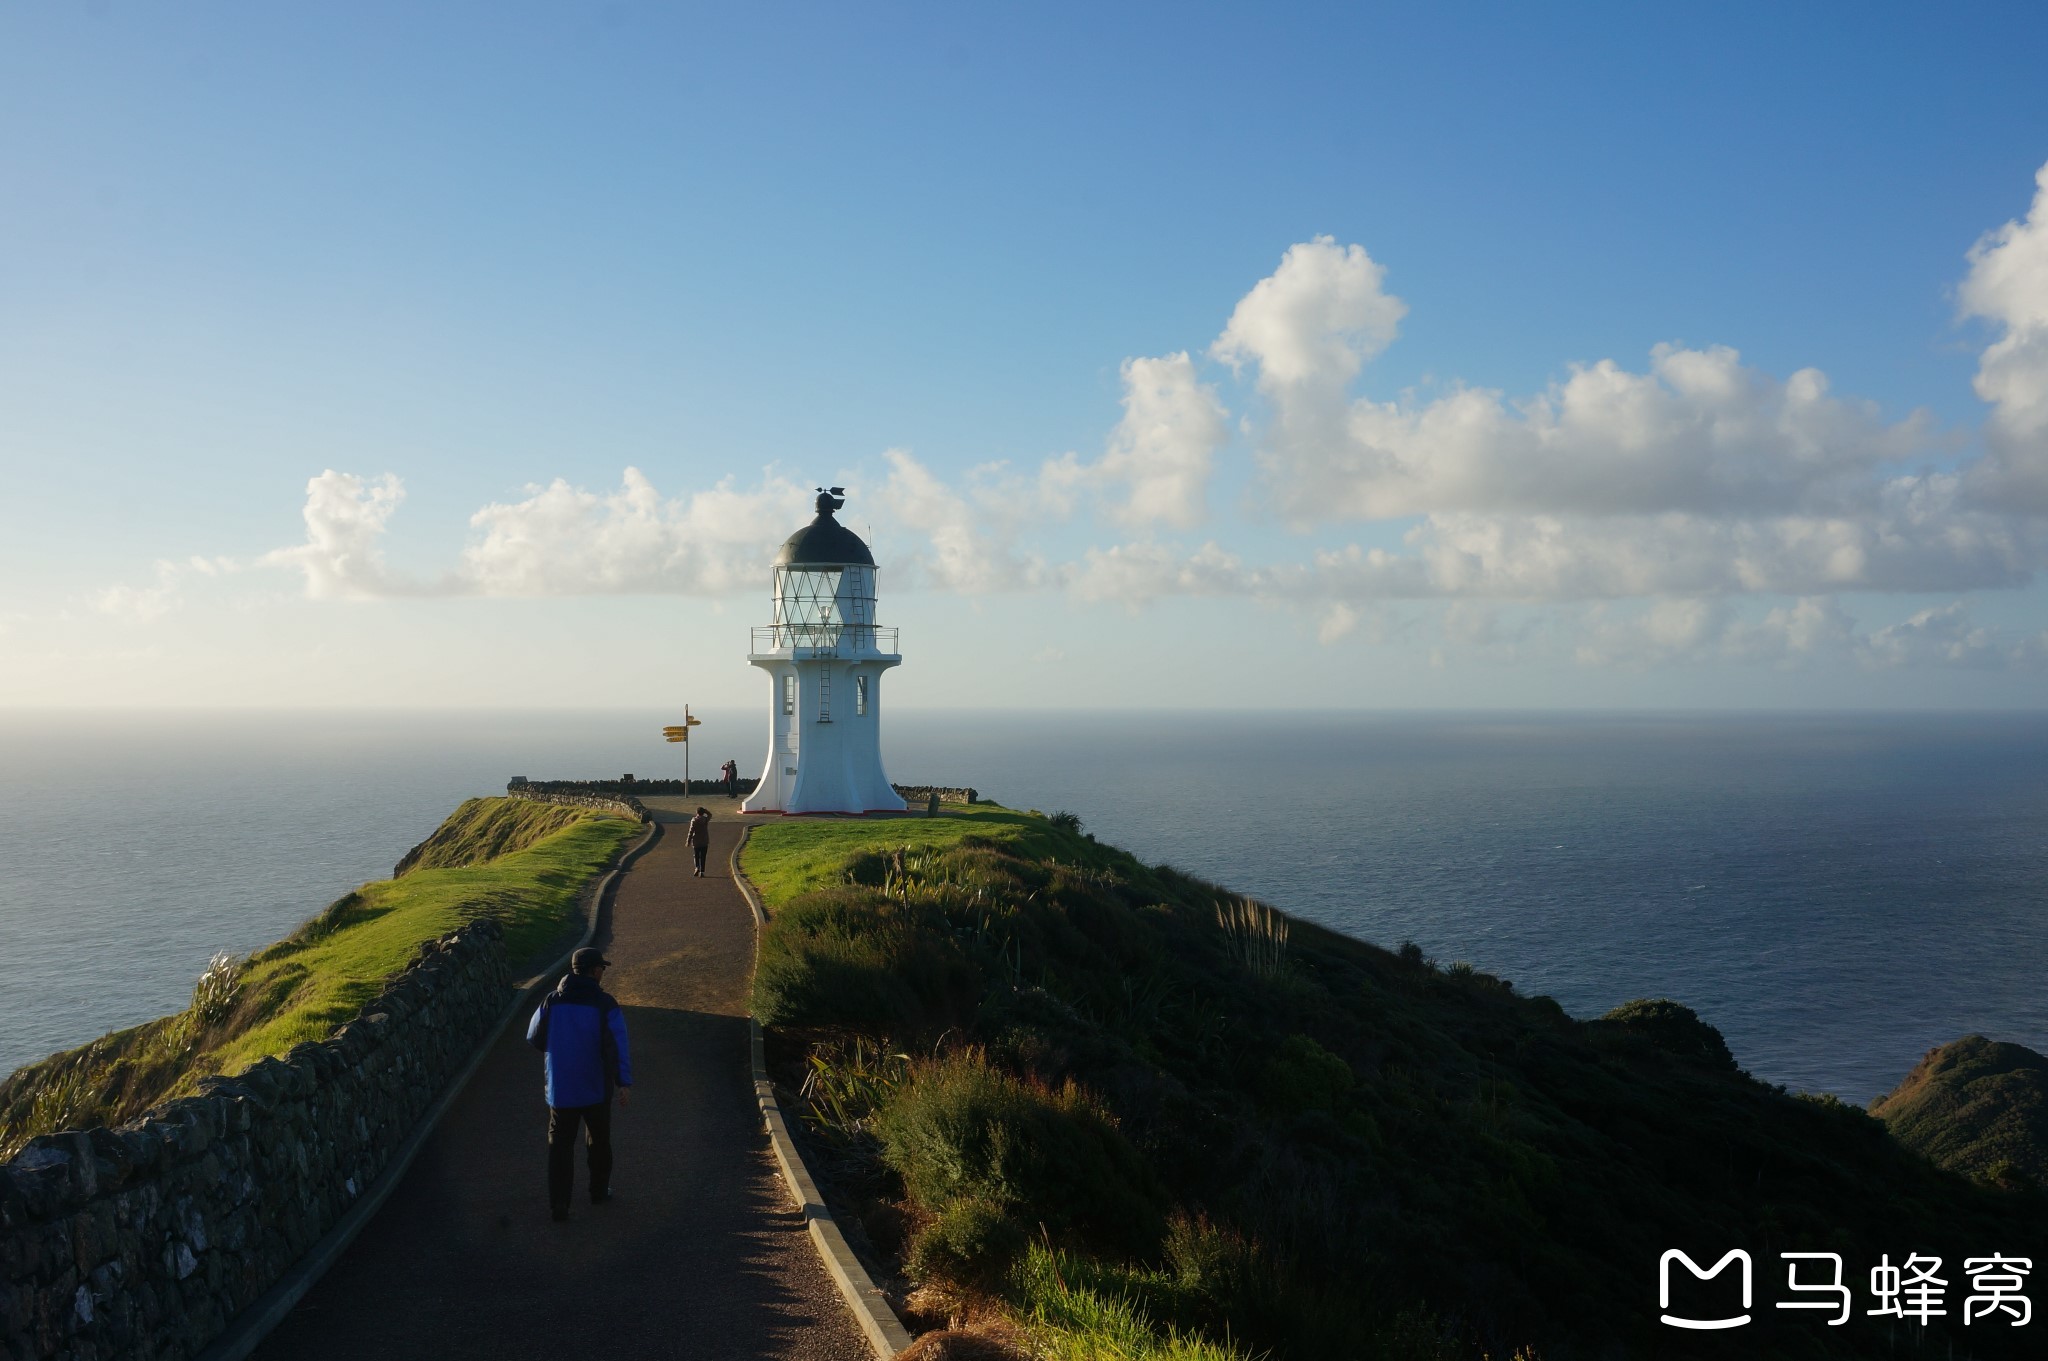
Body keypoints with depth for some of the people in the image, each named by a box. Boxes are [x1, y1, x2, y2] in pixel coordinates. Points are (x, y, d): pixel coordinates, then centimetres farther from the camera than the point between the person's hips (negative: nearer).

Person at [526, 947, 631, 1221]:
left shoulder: (551, 1002, -4)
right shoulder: (605, 1005, -12)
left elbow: (534, 1039, 6)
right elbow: (618, 1047, -20)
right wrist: (625, 1083, -23)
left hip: (560, 1088, 1)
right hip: (596, 1089, -1)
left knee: (560, 1144, 6)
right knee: (599, 1141, 19)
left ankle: (559, 1203, 0)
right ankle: (599, 1191, 32)